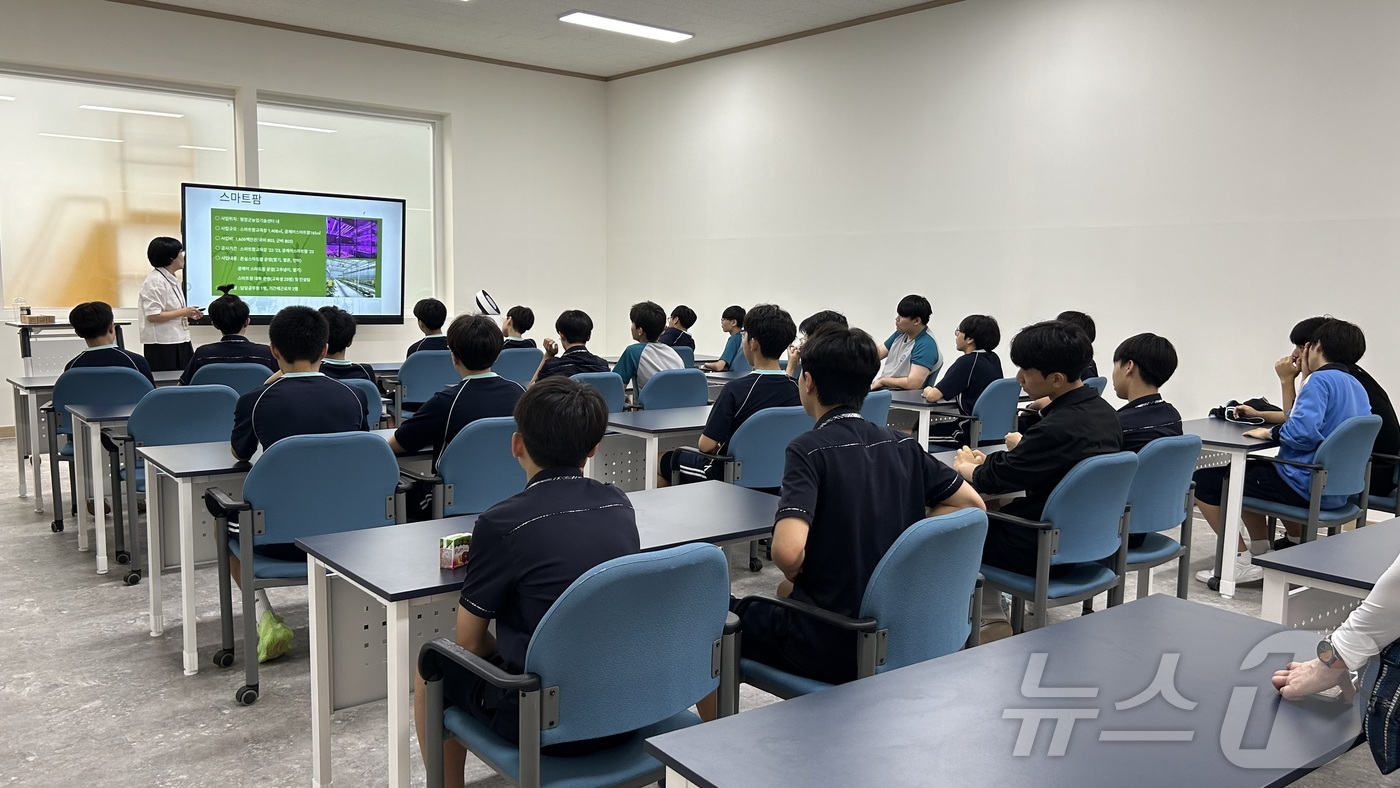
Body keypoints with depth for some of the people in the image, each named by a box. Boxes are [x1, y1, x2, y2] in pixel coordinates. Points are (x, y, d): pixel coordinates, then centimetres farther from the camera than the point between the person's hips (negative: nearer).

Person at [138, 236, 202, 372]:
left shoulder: (172, 279, 14)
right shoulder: (155, 281, -14)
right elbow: (153, 316, -21)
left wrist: (187, 314, 7)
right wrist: (182, 312, -16)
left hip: (178, 342, 9)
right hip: (162, 346, -9)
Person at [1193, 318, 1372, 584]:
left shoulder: (1322, 379, -15)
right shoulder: (1356, 386, 14)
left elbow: (1303, 433, -30)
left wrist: (1270, 432, -12)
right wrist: (1287, 383, 16)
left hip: (1306, 487, -10)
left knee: (1205, 480, -8)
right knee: (1250, 471, 33)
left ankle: (1241, 562, -11)